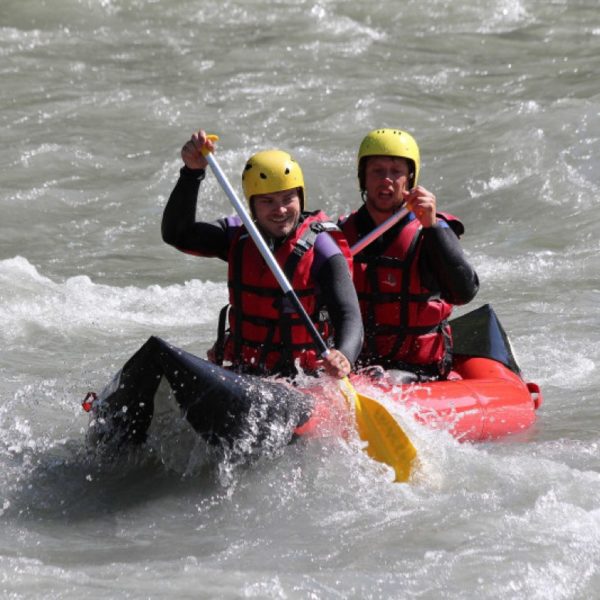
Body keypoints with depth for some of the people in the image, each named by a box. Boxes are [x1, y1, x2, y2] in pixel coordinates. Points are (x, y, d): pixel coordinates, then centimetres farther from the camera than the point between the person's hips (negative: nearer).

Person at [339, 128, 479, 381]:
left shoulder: (432, 235, -1)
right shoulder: (341, 235, 10)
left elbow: (464, 292, -18)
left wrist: (431, 226, -25)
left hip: (418, 371, -2)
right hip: (349, 367, 2)